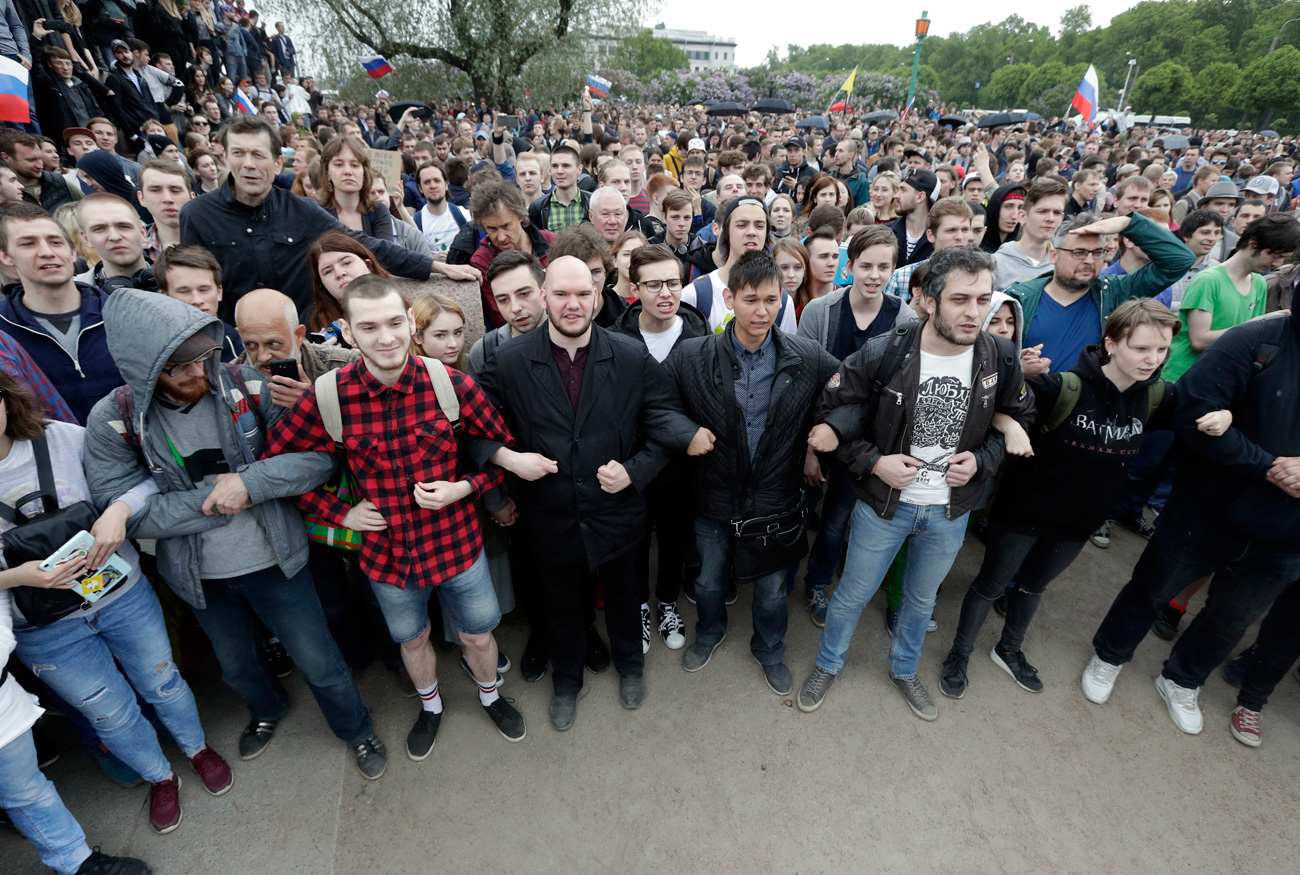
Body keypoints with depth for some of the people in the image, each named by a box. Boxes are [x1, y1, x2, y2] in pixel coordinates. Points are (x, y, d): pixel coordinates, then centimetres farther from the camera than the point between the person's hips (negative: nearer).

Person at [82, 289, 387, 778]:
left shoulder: (248, 386, -17)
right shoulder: (113, 421, -13)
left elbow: (321, 456, -19)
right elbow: (127, 512, -15)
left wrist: (249, 483, -29)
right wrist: (215, 496, -21)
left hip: (274, 560, -2)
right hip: (200, 576, 3)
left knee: (319, 662, 12)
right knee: (236, 667, 28)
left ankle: (357, 731, 41)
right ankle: (267, 711, 62)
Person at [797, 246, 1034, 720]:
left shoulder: (1000, 356, -11)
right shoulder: (883, 353, -21)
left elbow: (1018, 417, 7)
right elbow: (831, 412, -11)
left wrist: (982, 458, -11)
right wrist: (873, 461, -20)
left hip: (951, 510, 3)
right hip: (883, 503, -3)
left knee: (922, 599, 25)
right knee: (853, 593, 15)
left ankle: (904, 670, 53)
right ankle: (828, 664, 44)